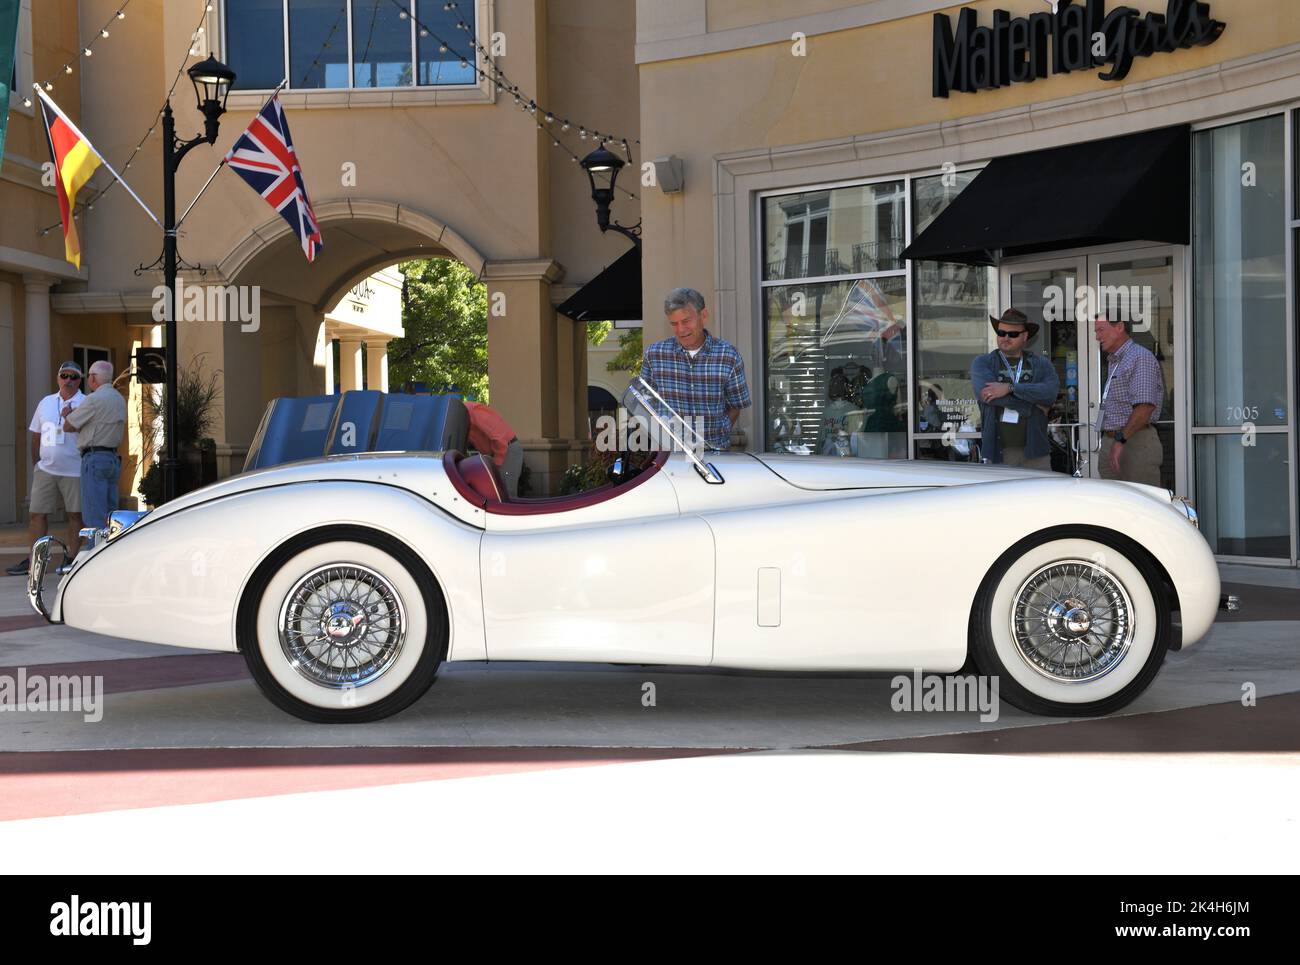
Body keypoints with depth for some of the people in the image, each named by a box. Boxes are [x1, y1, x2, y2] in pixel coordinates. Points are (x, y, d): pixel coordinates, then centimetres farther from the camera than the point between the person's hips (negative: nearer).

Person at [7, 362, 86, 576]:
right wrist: (36, 463, 14)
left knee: (75, 515, 1)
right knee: (36, 514, 3)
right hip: (46, 469, 4)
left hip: (74, 471, -4)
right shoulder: (46, 403, 13)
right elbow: (36, 436, 18)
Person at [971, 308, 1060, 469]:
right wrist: (1033, 405, -8)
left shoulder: (1042, 364, 14)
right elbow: (984, 392, -10)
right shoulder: (983, 363, 10)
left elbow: (1051, 391, -7)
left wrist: (1009, 387, -14)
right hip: (999, 452, -1)